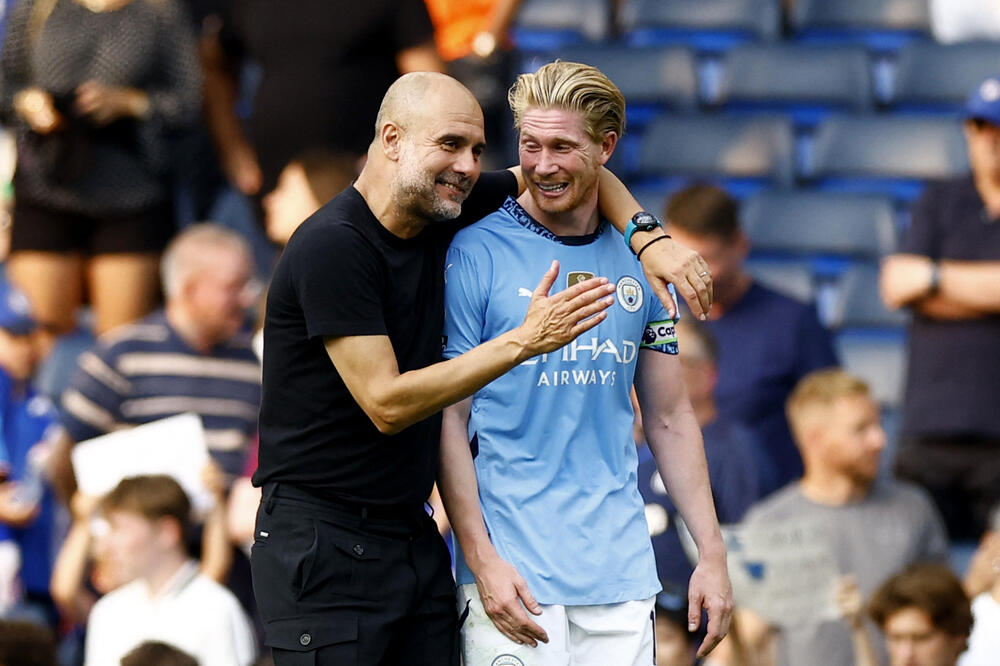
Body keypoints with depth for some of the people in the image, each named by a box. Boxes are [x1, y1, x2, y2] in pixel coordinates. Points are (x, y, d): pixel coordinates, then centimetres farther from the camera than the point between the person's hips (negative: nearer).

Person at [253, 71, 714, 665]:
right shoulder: (332, 247, -17)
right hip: (324, 544, -7)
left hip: (414, 539, 7)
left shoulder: (442, 211, 5)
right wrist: (523, 342, -20)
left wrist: (648, 239, 1)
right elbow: (386, 405, -20)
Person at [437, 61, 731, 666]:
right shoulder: (477, 253, -4)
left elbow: (670, 417, 15)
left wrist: (712, 553, 10)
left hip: (622, 573, 4)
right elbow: (448, 418, -6)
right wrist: (482, 561, -14)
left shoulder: (638, 260, 10)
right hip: (513, 571, -4)